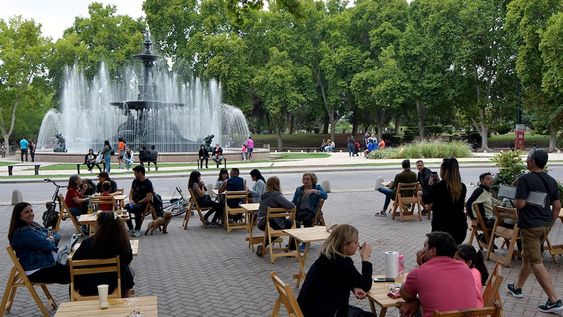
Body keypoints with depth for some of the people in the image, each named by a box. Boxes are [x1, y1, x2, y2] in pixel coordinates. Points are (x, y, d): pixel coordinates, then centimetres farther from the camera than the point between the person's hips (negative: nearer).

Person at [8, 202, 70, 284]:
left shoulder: (33, 225, 12)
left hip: (49, 262, 10)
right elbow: (47, 245, -23)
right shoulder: (23, 232, -18)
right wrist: (52, 240, -1)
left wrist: (52, 237, -9)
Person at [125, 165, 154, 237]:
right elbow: (131, 192, 18)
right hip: (135, 202, 6)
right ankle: (130, 228, -13)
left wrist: (138, 202, -16)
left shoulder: (147, 183, -9)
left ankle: (137, 230, -24)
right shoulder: (135, 181, 12)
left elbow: (149, 198, -16)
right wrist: (131, 200, -2)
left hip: (144, 204, -6)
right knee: (126, 208, -25)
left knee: (137, 208, -38)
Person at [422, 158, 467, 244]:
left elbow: (425, 200, 1)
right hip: (460, 228, 5)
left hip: (442, 228, -5)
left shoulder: (437, 186, -15)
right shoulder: (462, 187, -1)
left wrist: (429, 185, 15)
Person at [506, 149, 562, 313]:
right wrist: (550, 224, 17)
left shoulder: (525, 179, -15)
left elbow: (520, 204, -20)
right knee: (528, 257, 21)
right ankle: (517, 287, 35)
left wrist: (516, 202, 2)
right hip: (545, 225, 8)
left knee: (536, 263, -5)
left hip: (530, 225, -8)